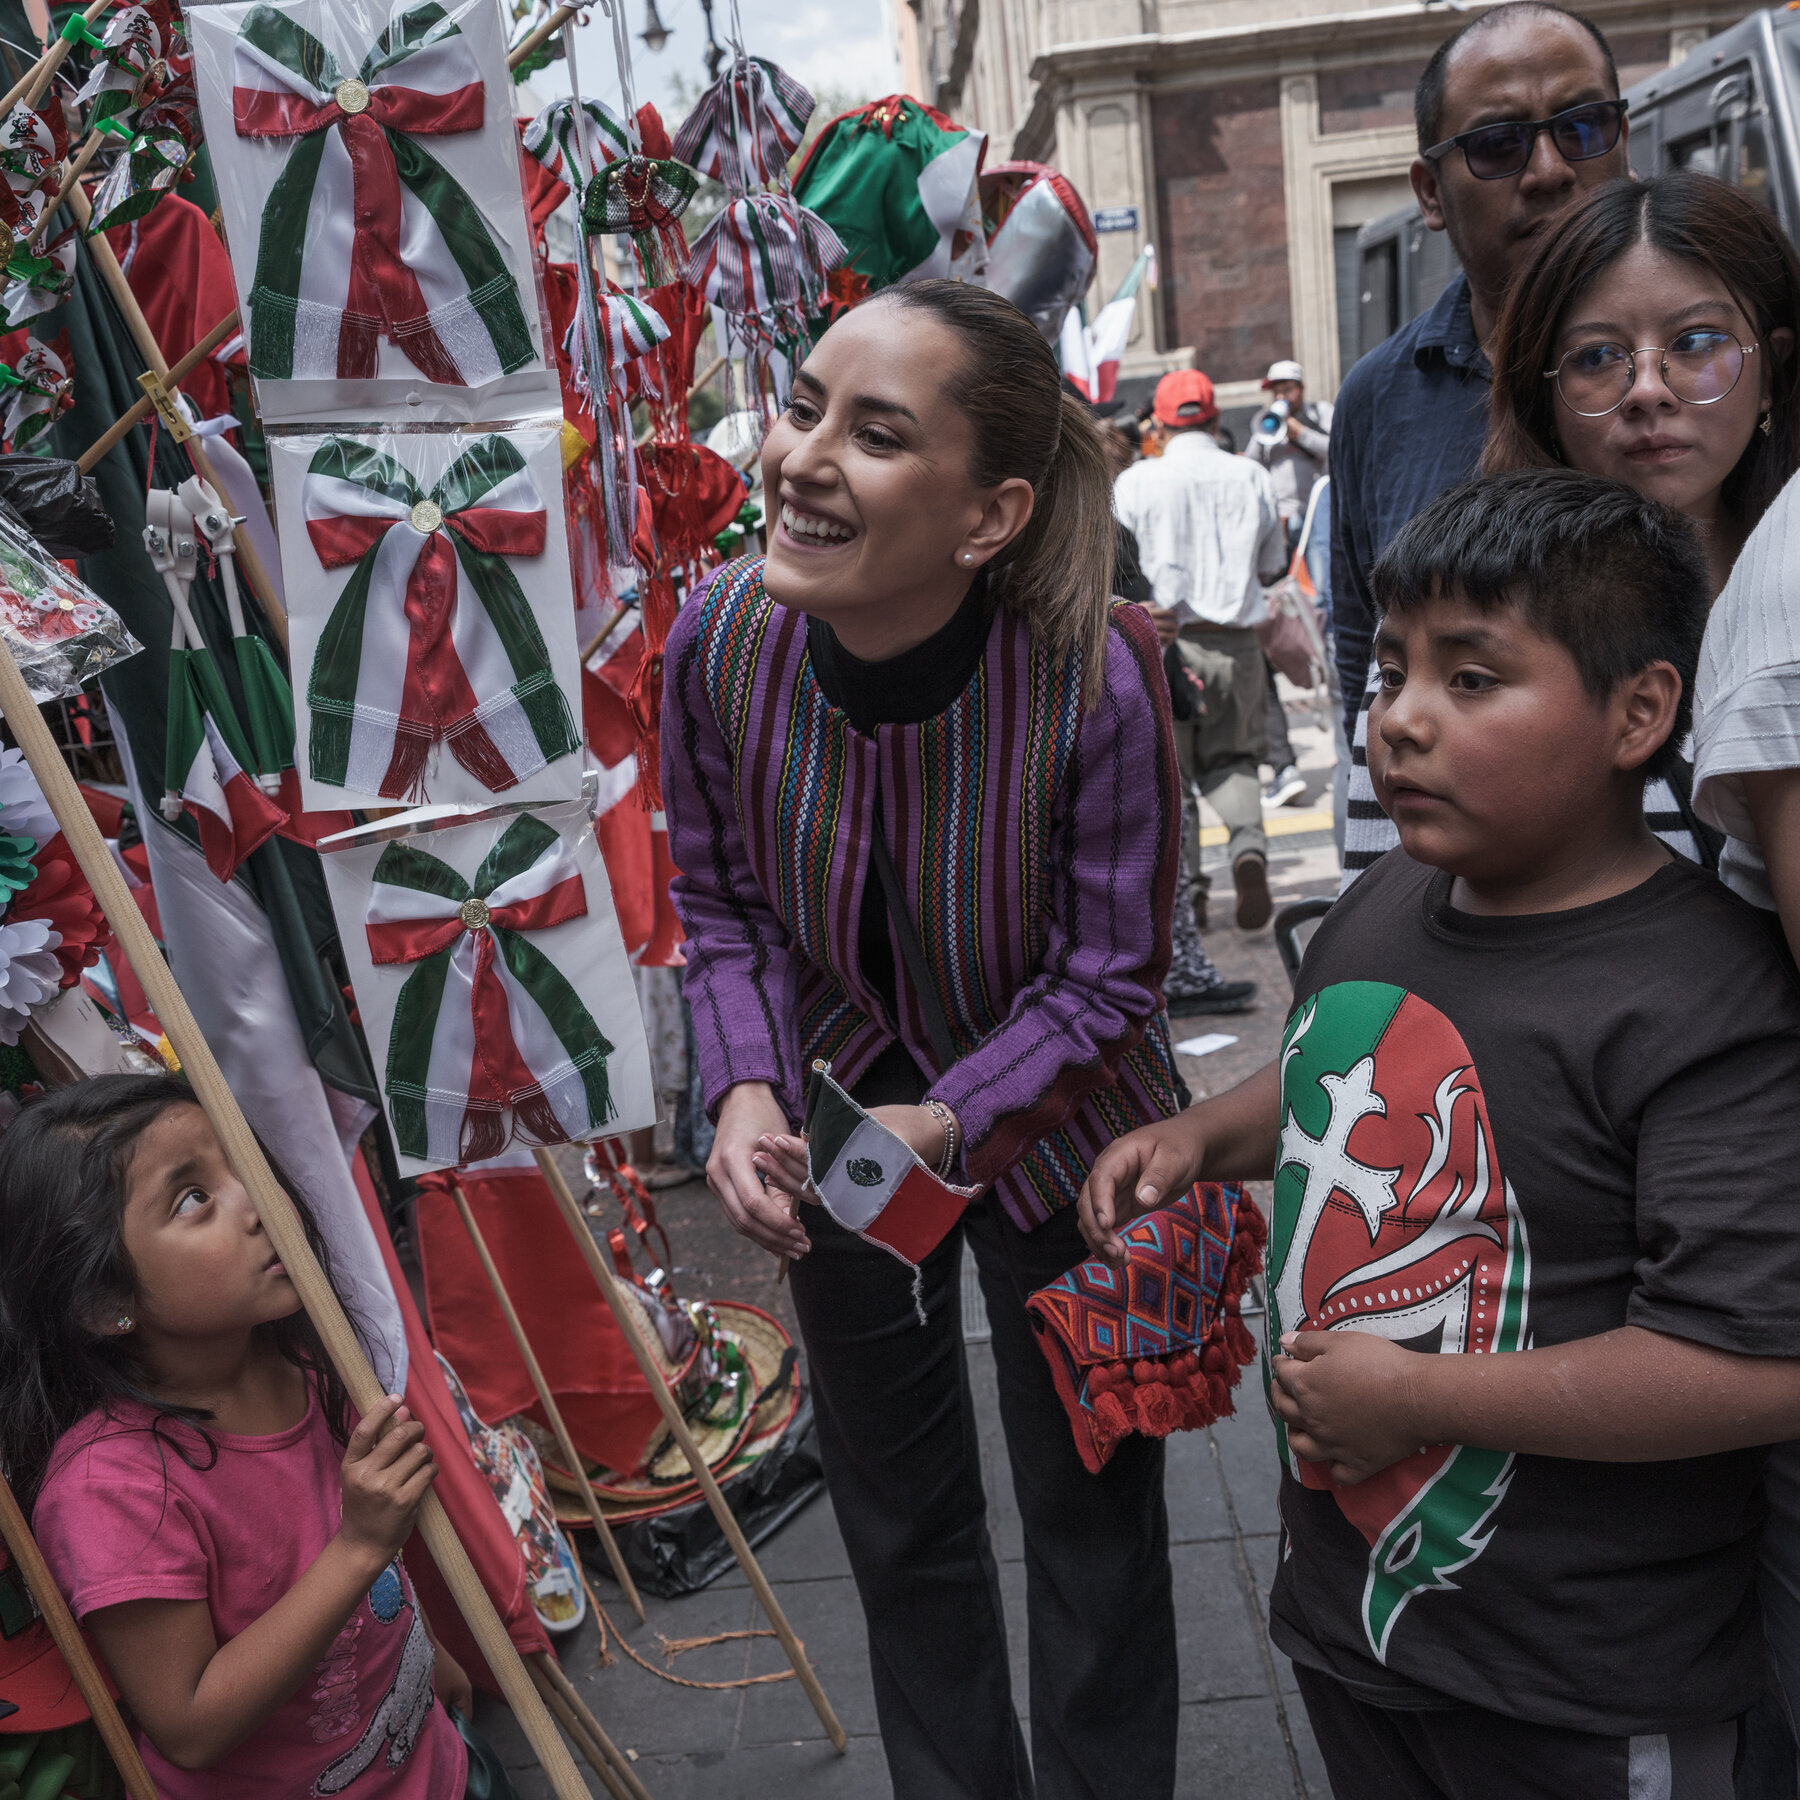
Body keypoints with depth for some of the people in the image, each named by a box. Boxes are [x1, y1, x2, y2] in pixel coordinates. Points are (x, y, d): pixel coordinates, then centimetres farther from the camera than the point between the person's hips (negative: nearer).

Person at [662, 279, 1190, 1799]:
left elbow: (1107, 978, -19)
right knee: (899, 1519, 22)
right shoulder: (720, 638, -21)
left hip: (1056, 1135, -3)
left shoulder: (1100, 677, -31)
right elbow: (721, 903, -5)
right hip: (840, 1117, 3)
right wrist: (749, 1089, -20)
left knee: (1091, 1515, 17)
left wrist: (946, 1123, -30)